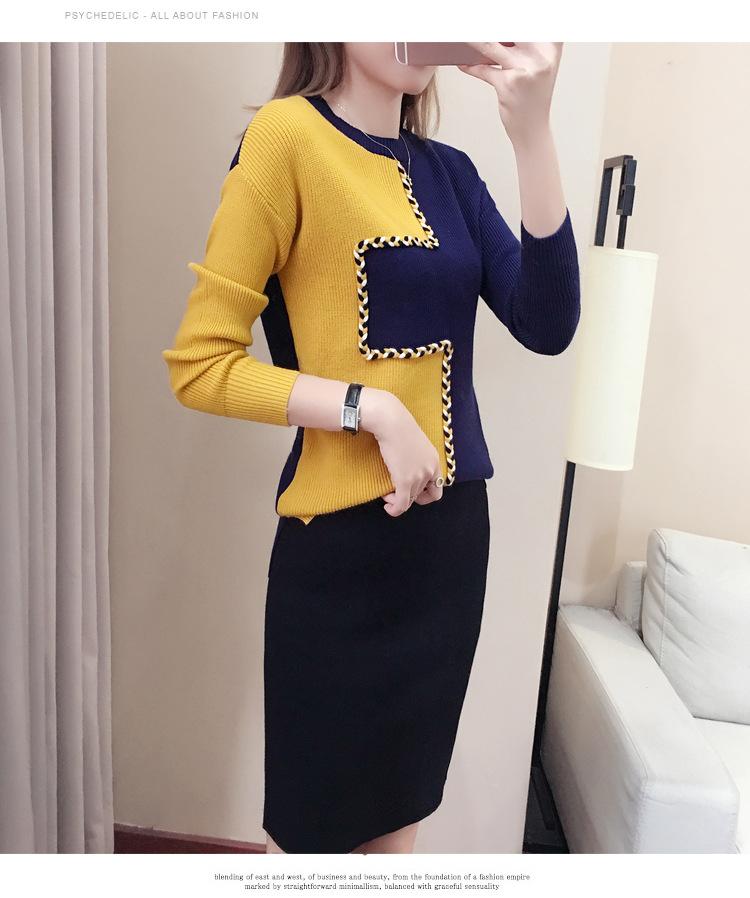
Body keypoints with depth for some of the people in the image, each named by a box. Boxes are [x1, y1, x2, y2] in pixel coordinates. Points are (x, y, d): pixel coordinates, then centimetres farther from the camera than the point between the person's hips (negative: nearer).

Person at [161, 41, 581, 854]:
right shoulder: (287, 134, -9)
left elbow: (547, 324, -5)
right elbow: (198, 363, -12)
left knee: (400, 811, 22)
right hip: (342, 539, -5)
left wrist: (531, 131, -12)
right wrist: (371, 408, -19)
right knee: (311, 823, 14)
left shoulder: (448, 171, 8)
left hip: (451, 527, 6)